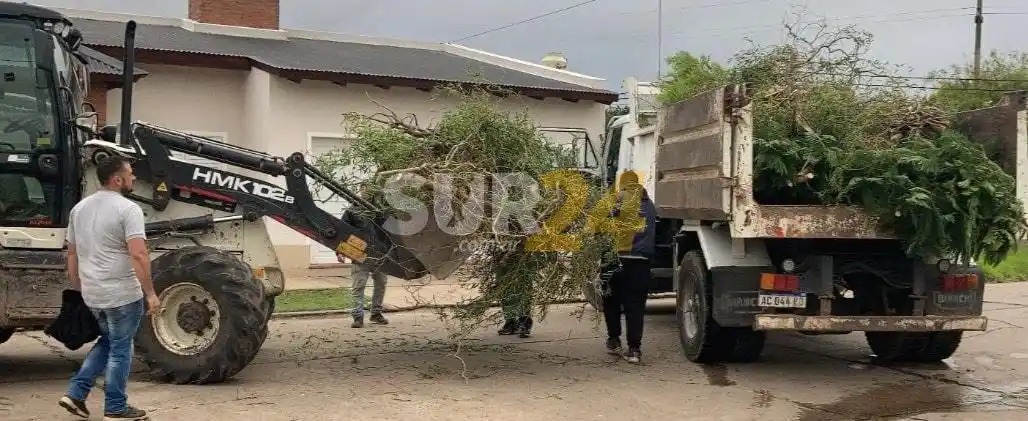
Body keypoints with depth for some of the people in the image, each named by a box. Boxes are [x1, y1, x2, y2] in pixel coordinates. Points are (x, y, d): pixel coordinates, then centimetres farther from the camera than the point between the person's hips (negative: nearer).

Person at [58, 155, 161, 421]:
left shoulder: (79, 208, 11)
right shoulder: (127, 209, -14)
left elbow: (72, 252, 17)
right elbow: (138, 255, -23)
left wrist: (78, 288, 27)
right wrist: (150, 293, -20)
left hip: (92, 293, 7)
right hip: (122, 293, -7)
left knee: (107, 342, 24)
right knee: (120, 349, 5)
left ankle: (76, 394, 18)